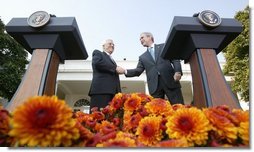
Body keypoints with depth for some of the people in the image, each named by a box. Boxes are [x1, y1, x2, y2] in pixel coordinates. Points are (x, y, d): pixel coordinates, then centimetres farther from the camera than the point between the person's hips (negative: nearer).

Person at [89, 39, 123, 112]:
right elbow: (98, 63, -8)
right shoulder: (97, 53, 16)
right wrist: (115, 68, -7)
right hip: (101, 88, -6)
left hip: (113, 91, 6)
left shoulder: (112, 60, 34)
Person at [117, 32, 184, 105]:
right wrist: (125, 71, -5)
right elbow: (138, 71, 9)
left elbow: (175, 59, 6)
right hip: (154, 86, 2)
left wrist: (177, 71, -12)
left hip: (170, 81, -1)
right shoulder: (142, 57, 19)